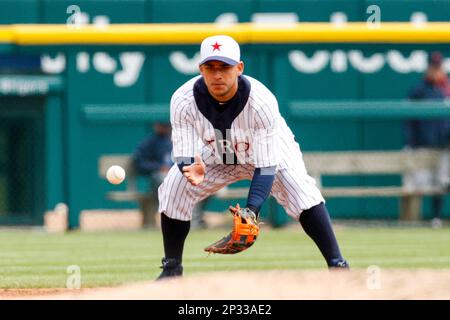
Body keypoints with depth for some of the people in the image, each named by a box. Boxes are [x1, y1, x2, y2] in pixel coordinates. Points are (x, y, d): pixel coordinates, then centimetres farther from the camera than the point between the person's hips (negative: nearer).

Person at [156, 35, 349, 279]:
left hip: (270, 150, -3)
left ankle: (337, 264, -24)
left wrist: (251, 209, -48)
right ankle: (172, 268, 6)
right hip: (217, 156, 3)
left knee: (300, 190, -27)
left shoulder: (262, 101, -36)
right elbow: (183, 156, -27)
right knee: (173, 189, -13)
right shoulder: (183, 101, -30)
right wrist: (189, 169, -53)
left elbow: (266, 166, -35)